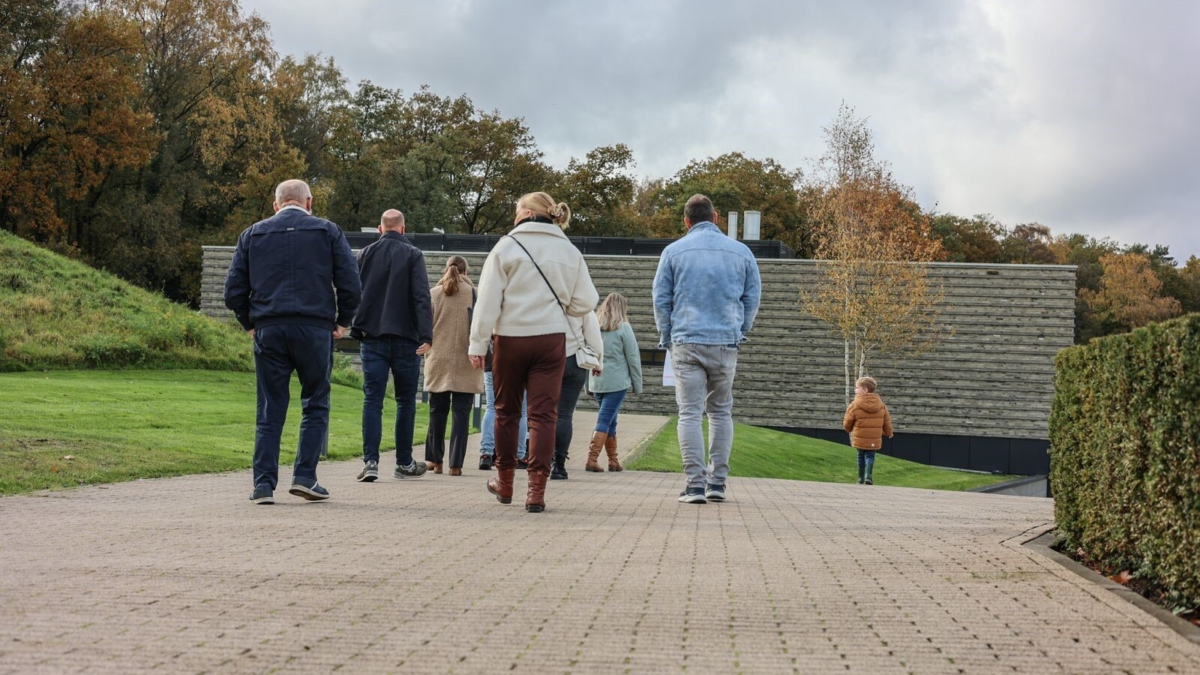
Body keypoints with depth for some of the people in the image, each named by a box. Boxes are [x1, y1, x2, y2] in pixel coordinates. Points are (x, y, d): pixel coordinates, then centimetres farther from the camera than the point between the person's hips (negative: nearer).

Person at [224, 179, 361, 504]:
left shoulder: (252, 234, 12)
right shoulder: (328, 231, 7)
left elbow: (233, 290, 8)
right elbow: (351, 285, 0)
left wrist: (249, 325, 20)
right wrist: (342, 322, 13)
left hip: (268, 329, 2)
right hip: (315, 328, -2)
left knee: (270, 411, 6)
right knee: (315, 405, 10)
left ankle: (264, 484, 1)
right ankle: (304, 476, 2)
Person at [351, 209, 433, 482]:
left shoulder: (365, 254, 7)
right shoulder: (413, 255, -2)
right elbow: (422, 297, -11)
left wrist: (355, 329, 16)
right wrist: (426, 335, -14)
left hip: (372, 339, 2)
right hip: (405, 338, -2)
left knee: (372, 400, 1)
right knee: (406, 401, 9)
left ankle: (370, 461, -10)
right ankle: (404, 463, 14)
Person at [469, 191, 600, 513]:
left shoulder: (507, 246, -4)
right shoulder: (569, 251, 5)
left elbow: (488, 300, -6)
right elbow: (586, 302, 4)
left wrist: (478, 343, -3)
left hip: (510, 338, -1)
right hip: (551, 339, 1)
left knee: (507, 412, 14)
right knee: (543, 414, 1)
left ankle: (505, 483, 27)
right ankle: (536, 489, -7)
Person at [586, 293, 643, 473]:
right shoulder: (623, 328, -6)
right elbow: (633, 358, -5)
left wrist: (588, 383, 14)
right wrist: (637, 384, 3)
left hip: (597, 382, 5)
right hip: (617, 382, -5)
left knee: (610, 420, 15)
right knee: (605, 420, -5)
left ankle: (613, 460, 19)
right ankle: (592, 459, -12)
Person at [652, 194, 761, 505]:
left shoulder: (674, 251, 4)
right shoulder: (741, 252, 8)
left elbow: (661, 299, 5)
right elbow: (752, 298, 11)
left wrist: (668, 338, 13)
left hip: (686, 343, -2)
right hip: (726, 343, 2)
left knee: (690, 413, -2)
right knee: (721, 412, 12)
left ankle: (695, 484, -8)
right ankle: (717, 482, 9)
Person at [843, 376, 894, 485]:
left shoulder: (855, 405, -13)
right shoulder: (880, 404, 1)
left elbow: (847, 422, -6)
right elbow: (887, 421, 8)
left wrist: (849, 430, 16)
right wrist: (888, 433, 24)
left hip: (859, 438, -2)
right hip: (874, 439, 2)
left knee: (861, 456, 13)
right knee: (870, 456, 9)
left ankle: (861, 478, 18)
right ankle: (868, 475, -14)